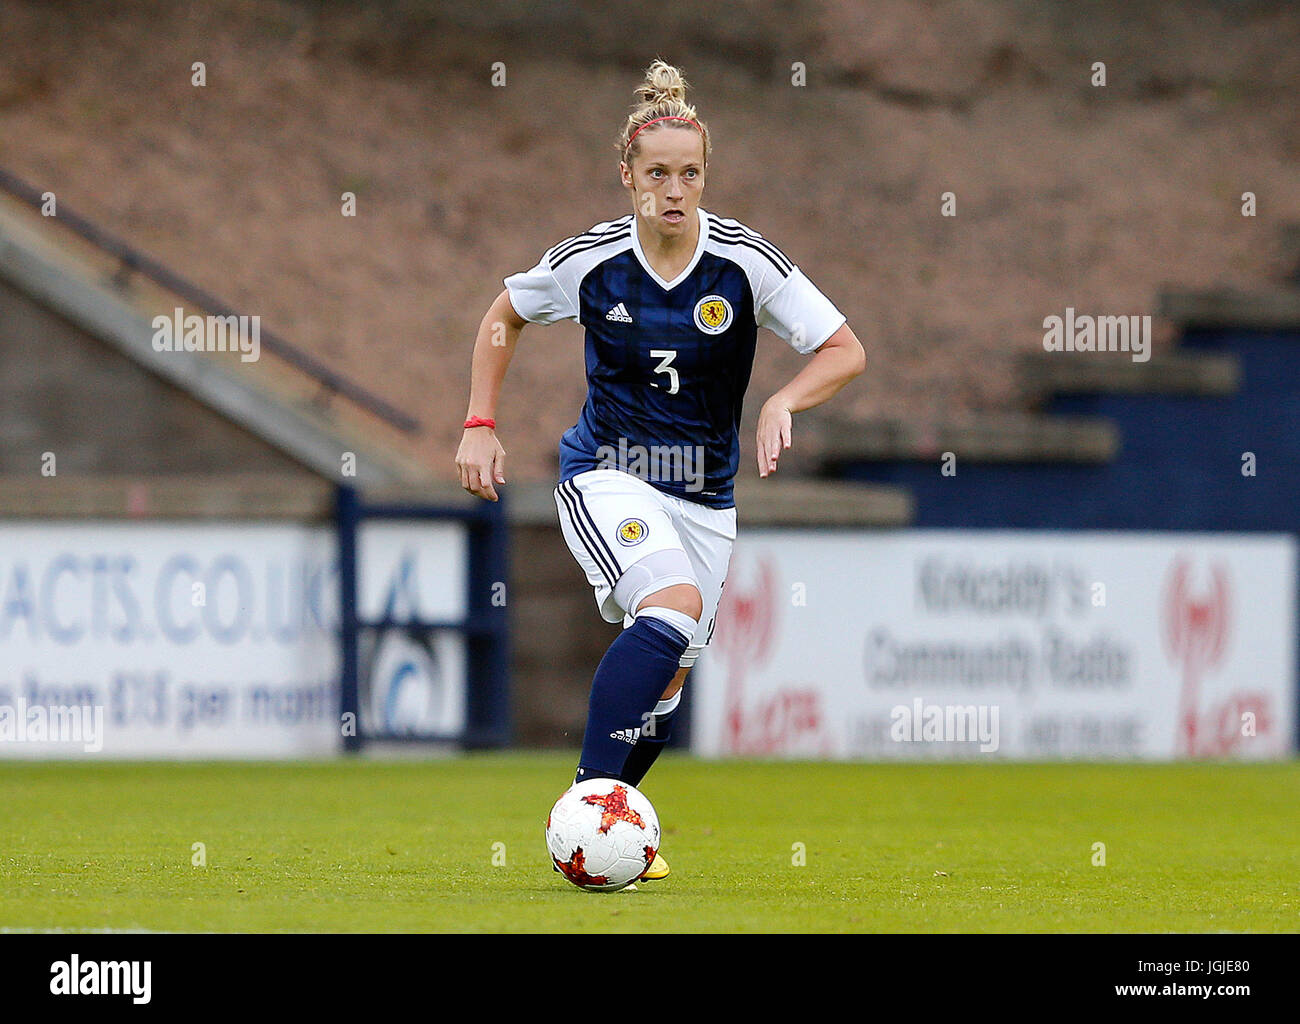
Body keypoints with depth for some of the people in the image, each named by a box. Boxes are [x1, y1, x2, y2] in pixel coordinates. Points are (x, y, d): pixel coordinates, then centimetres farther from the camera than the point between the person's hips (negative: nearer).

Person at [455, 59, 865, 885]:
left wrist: (785, 401, -25)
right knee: (675, 603, -31)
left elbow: (846, 352, -7)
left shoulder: (744, 260, -10)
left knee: (665, 680, 6)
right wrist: (480, 426, 4)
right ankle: (591, 797, -31)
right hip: (606, 478, -3)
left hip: (706, 495, 3)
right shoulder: (591, 261, -9)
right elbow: (505, 316, 10)